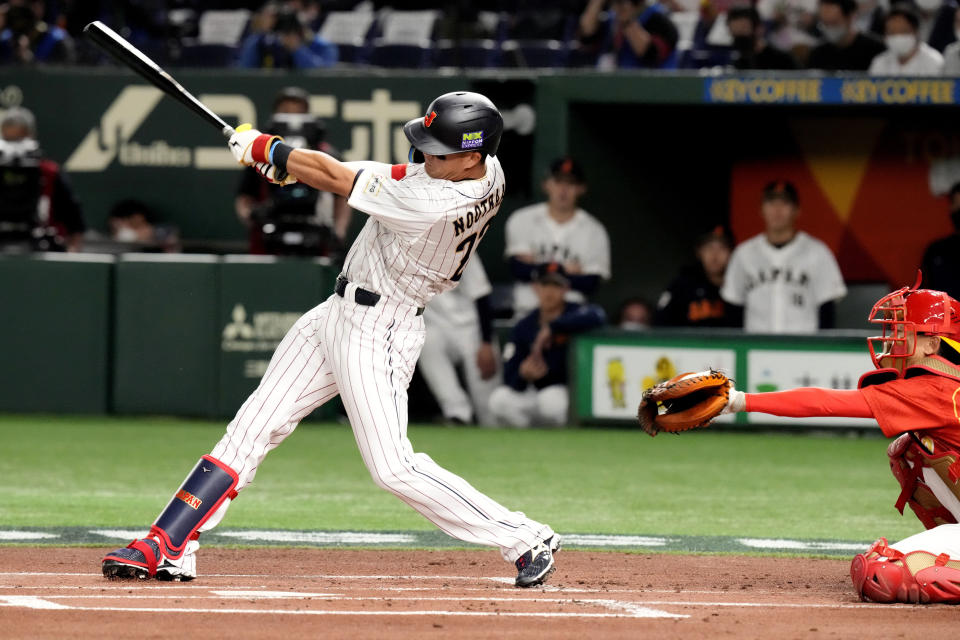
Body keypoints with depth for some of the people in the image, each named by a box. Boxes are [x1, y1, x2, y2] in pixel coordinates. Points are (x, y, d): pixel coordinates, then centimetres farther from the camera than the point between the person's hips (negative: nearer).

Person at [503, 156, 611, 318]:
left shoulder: (594, 231, 4)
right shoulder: (521, 220, 6)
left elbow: (591, 283, -6)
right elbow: (517, 268, -5)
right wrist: (563, 269, -10)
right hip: (526, 311, 0)